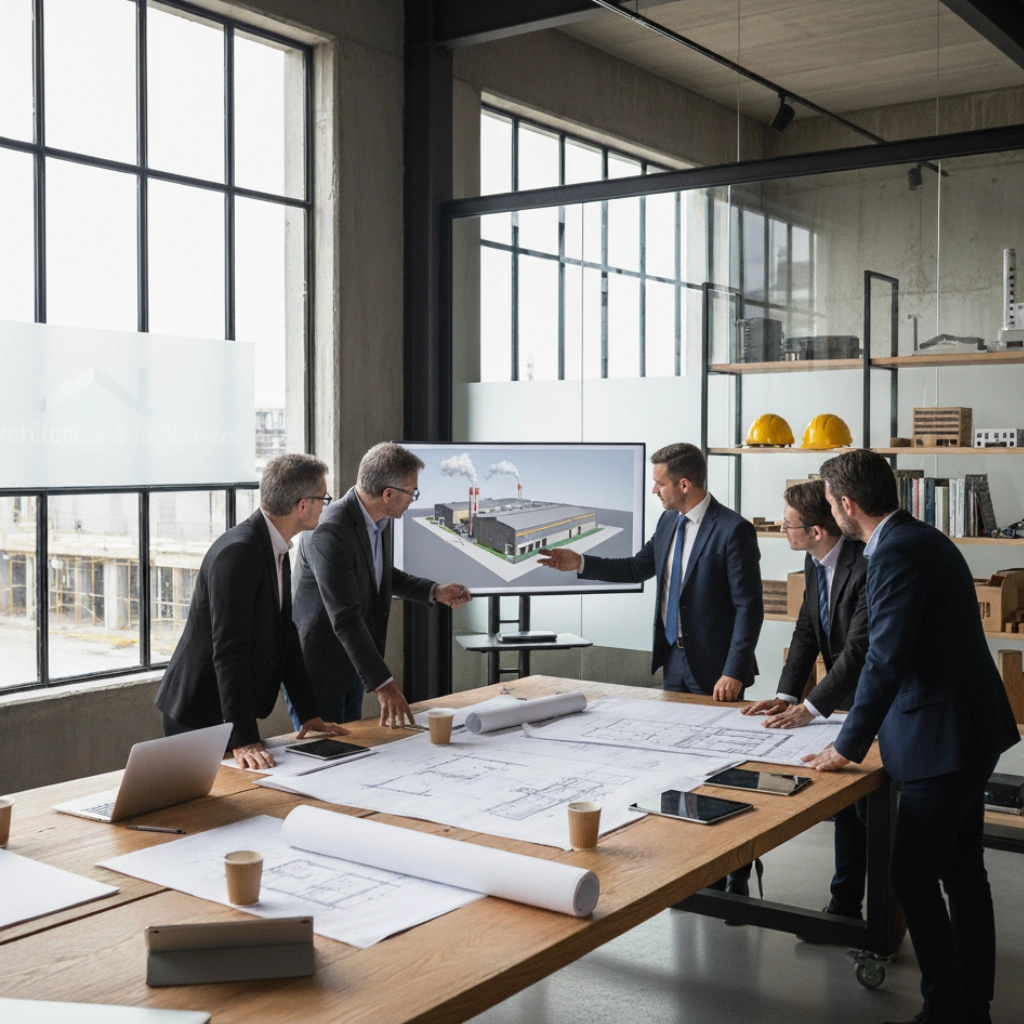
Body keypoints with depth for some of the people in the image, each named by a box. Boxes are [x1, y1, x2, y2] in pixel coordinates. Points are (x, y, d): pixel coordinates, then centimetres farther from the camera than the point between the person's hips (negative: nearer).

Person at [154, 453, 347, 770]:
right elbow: (230, 650, -27)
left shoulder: (275, 549, 7)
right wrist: (243, 739, -28)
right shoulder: (238, 552, -23)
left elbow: (285, 636, 11)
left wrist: (308, 713, 9)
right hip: (199, 716, -9)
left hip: (231, 713, 9)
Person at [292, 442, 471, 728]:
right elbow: (345, 618, -31)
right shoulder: (331, 532, -29)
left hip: (353, 663, 9)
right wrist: (383, 683, -32)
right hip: (318, 665, -9)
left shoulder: (379, 521, -1)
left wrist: (435, 591, 7)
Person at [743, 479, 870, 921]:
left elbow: (858, 649, -30)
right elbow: (807, 630, 4)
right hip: (844, 698, 8)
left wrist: (809, 708, -29)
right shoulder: (814, 562, 1)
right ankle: (844, 907, 28)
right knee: (844, 806, 15)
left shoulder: (866, 567, -27)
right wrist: (786, 695, -6)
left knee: (868, 811, -2)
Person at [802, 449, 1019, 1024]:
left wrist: (848, 747, -13)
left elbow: (886, 660, -22)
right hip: (966, 727, 10)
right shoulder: (922, 538, 11)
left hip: (943, 738, -10)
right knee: (963, 875, 17)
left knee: (913, 878, -2)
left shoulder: (898, 552, -20)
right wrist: (873, 725, 22)